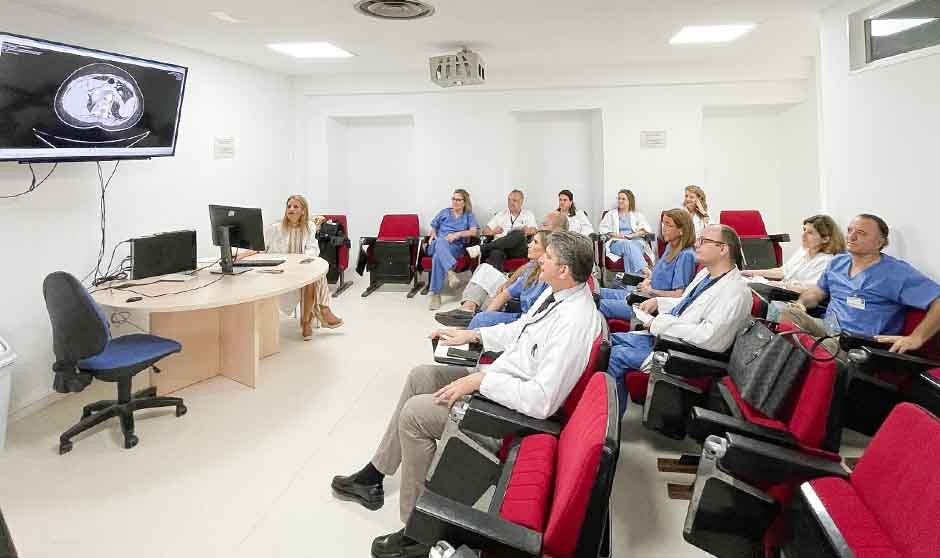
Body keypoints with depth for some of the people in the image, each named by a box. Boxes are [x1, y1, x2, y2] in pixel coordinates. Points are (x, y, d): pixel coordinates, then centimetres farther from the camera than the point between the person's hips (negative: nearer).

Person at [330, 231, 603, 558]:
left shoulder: (574, 323, -31)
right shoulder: (557, 292, -2)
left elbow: (542, 400, -33)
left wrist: (480, 379, -26)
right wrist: (471, 335, 11)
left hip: (513, 407, -10)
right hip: (498, 377, 10)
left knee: (415, 413, -11)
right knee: (420, 376, 13)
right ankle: (374, 475, 26)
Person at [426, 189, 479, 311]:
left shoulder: (468, 215, 18)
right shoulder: (444, 212, 24)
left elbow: (473, 232, 3)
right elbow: (434, 227, 28)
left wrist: (458, 234, -11)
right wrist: (433, 235, 5)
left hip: (456, 247, -1)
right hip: (438, 244, 2)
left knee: (438, 256, -37)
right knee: (440, 242, -39)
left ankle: (435, 294, -40)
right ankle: (450, 272, -59)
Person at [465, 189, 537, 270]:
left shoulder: (528, 215, 22)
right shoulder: (501, 214, 24)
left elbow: (534, 230, 6)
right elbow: (485, 230, 17)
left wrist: (528, 231, -20)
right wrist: (493, 232, -8)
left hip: (519, 249, -1)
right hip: (499, 245, 1)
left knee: (518, 234, -36)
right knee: (496, 253, -37)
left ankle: (481, 249, -41)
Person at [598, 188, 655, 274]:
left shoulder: (637, 215, 23)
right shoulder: (611, 214, 24)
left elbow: (646, 229, 9)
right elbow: (602, 228, 11)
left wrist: (632, 235, -9)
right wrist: (616, 235, -6)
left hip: (636, 241, 1)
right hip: (616, 242, -1)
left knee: (632, 246, -38)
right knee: (628, 245, -38)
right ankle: (644, 270, -56)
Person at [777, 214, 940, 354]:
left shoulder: (898, 273, -5)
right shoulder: (837, 262, 17)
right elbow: (817, 292, 29)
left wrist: (916, 338, -22)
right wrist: (800, 303, 6)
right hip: (825, 327, 7)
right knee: (784, 313, -18)